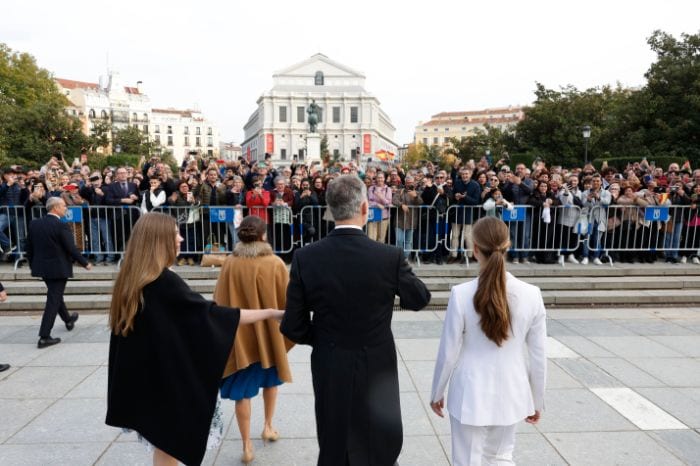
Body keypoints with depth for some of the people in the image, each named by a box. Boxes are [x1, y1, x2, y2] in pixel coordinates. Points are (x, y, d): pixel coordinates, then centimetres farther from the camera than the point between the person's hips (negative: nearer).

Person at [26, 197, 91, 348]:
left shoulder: (34, 224, 1)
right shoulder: (61, 226, -19)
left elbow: (29, 247, 7)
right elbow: (71, 249, -18)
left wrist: (32, 265, 20)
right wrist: (85, 263, -6)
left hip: (42, 267, 8)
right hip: (58, 268, -7)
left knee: (55, 295, 25)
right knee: (53, 300, -1)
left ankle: (68, 319, 45)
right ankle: (44, 337, 1)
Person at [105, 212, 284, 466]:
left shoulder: (129, 278, 2)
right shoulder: (164, 281, -24)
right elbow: (211, 314, -24)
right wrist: (269, 312, -19)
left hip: (140, 373, 8)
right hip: (164, 375, -8)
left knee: (164, 442, 23)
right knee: (169, 443, 9)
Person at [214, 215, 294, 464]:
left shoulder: (229, 264, -9)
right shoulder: (275, 263, -14)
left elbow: (220, 301, -4)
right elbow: (287, 300, -7)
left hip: (239, 335, 0)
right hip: (268, 332, 0)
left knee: (243, 392, 10)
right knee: (270, 381, 26)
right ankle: (268, 427, 35)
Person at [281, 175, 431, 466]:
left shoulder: (305, 257, -15)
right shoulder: (390, 257, -19)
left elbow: (293, 327, -10)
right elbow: (420, 299, -2)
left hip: (329, 371, 2)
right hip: (377, 368, -1)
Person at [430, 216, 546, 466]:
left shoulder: (461, 294, -19)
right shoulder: (531, 294, -12)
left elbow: (448, 354, -11)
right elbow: (538, 357, -3)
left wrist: (437, 393, 5)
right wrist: (537, 400, 12)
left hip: (471, 395, -3)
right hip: (510, 394, 3)